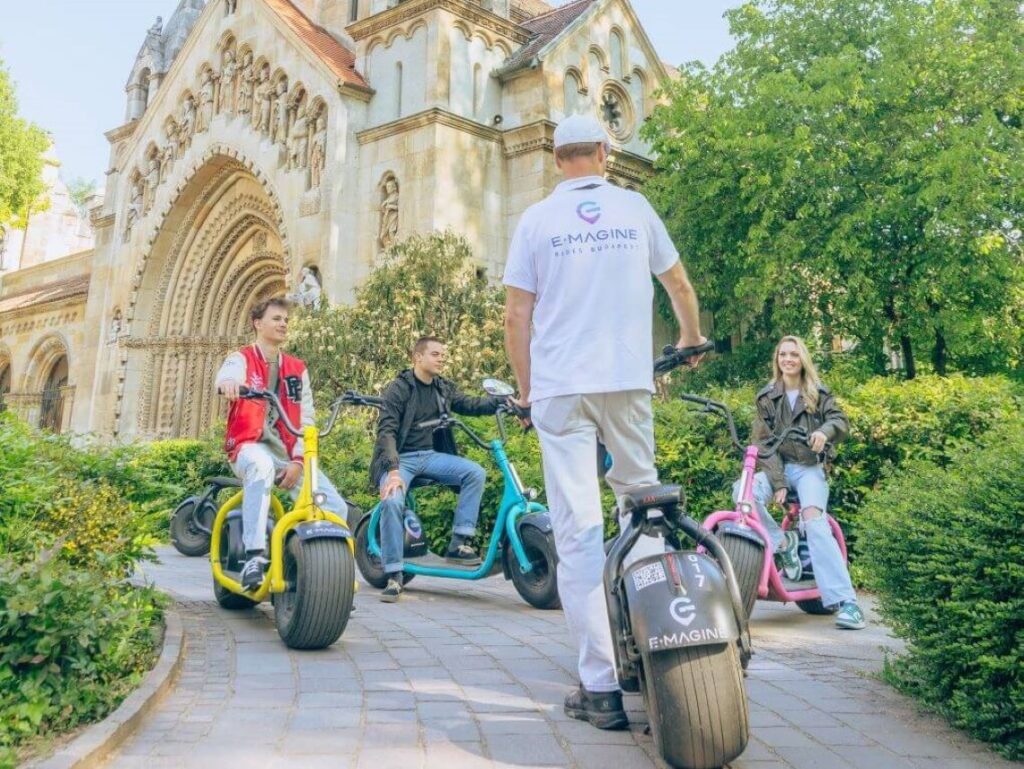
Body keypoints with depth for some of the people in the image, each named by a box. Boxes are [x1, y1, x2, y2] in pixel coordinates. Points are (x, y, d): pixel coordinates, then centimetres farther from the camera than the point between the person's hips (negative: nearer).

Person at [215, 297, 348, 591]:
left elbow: (306, 418, 8)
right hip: (250, 446, -4)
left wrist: (298, 460, -8)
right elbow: (228, 374, -23)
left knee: (335, 507, -14)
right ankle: (254, 559, -41)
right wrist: (228, 383, -49)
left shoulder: (297, 369, 16)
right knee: (261, 466, -42)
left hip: (287, 452, 4)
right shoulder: (241, 359, 4)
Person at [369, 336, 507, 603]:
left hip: (429, 456, 5)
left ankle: (458, 544, -11)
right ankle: (394, 574, -18)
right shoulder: (397, 389, -8)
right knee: (392, 501, -32)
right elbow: (386, 431, -16)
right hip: (399, 458, -5)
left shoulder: (443, 388, 10)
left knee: (476, 472, -16)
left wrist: (502, 401, -12)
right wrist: (393, 471, -29)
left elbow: (470, 405, 7)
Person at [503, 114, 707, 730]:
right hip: (628, 381, 1)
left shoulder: (537, 219, 5)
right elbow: (680, 286, 20)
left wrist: (525, 389, 13)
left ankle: (602, 687, 0)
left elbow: (516, 317, 2)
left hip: (559, 386, -1)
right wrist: (691, 340, 38)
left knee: (578, 533, -1)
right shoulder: (635, 207, 10)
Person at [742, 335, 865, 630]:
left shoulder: (818, 393, 9)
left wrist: (824, 431, -29)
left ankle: (845, 600, -32)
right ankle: (782, 543, -12)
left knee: (813, 519, -28)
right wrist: (778, 482, -13)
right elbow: (763, 442, -1)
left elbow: (841, 420, -4)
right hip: (778, 466, 2)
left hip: (809, 468, -2)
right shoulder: (767, 397, 8)